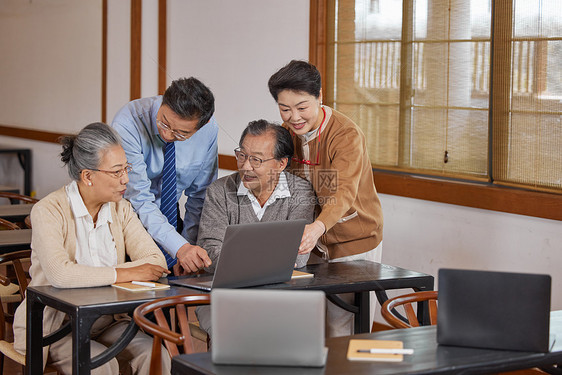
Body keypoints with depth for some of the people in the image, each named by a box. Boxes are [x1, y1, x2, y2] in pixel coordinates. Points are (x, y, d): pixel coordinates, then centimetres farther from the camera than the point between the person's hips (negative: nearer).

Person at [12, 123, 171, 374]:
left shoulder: (120, 209, 5)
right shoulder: (49, 211, -13)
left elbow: (156, 262, -6)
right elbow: (60, 273, -30)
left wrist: (95, 275, -20)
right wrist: (126, 274, -23)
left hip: (107, 320, 5)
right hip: (56, 325, -5)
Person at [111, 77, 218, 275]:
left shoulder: (209, 129, -16)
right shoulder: (128, 124, -29)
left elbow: (200, 195, -4)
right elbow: (139, 199, -31)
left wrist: (189, 248, -13)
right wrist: (180, 248, -41)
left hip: (168, 211, 4)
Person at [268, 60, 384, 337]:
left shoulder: (347, 135, -18)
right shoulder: (286, 133, 1)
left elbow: (344, 193, -32)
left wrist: (317, 227, -50)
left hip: (354, 245, -5)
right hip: (311, 244, 5)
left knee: (343, 330, -7)